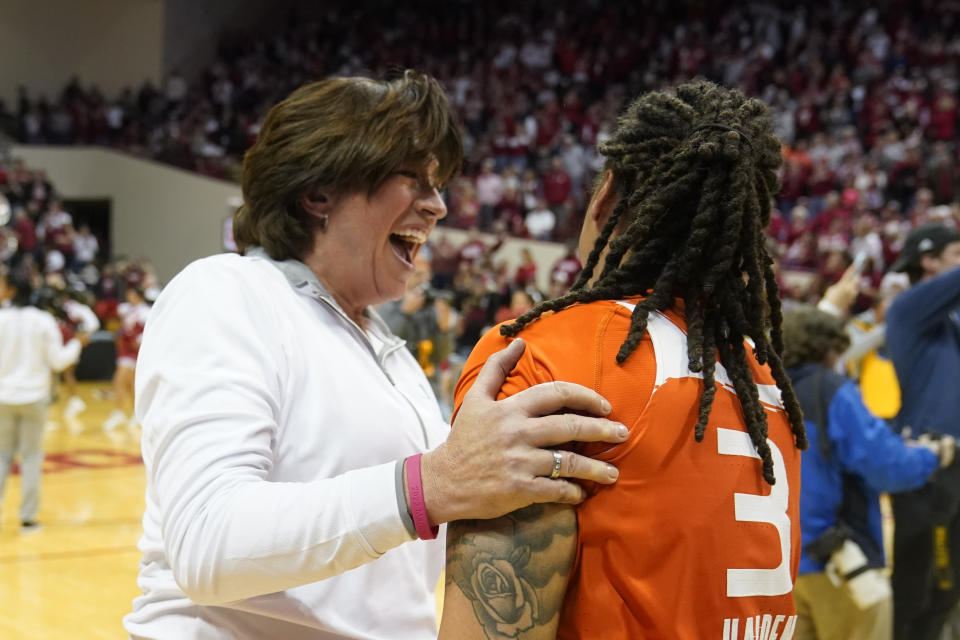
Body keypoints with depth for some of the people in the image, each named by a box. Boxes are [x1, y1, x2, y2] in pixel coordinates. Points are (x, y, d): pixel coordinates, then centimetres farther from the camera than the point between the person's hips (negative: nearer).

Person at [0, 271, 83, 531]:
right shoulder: (43, 321, -6)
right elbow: (57, 361, -3)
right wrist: (76, 345, 14)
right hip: (34, 396, 0)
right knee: (31, 456, 5)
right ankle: (28, 516, 6)